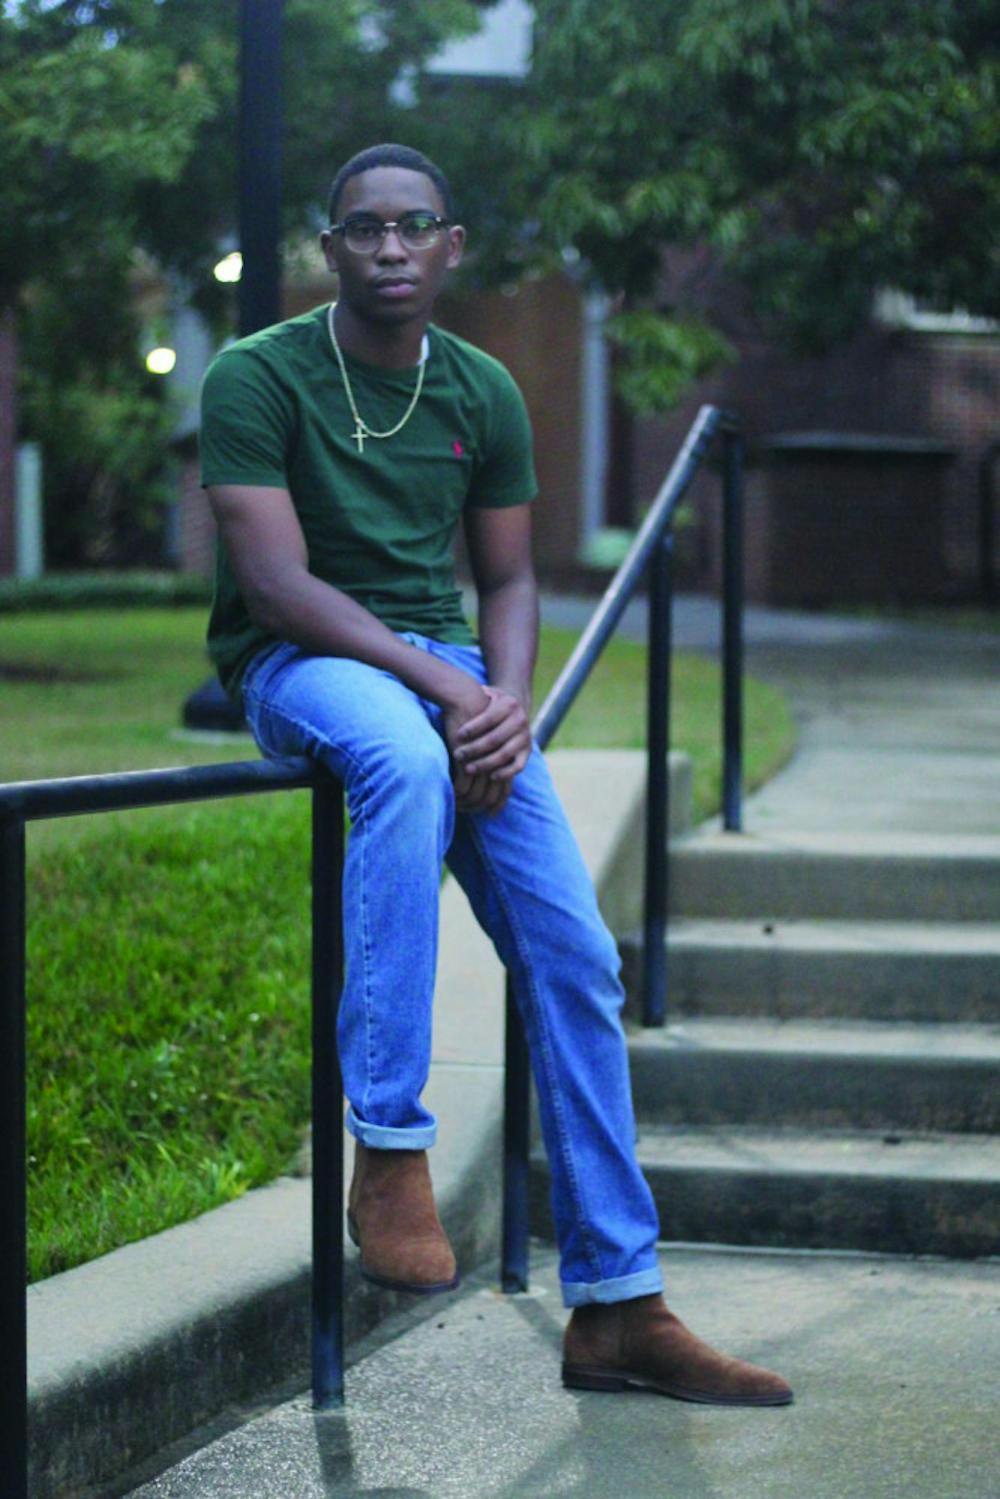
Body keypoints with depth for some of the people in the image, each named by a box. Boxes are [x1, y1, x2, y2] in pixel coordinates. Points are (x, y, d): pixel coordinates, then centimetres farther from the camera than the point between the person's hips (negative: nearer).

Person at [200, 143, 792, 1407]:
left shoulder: (484, 395, 10)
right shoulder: (258, 379, -6)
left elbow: (509, 581, 13)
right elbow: (278, 586, -14)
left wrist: (508, 698, -9)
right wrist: (440, 684, -22)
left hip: (445, 664, 5)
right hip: (303, 663, -5)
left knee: (573, 960, -9)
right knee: (405, 759, -41)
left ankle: (617, 1305, -2)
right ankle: (388, 1157, -35)